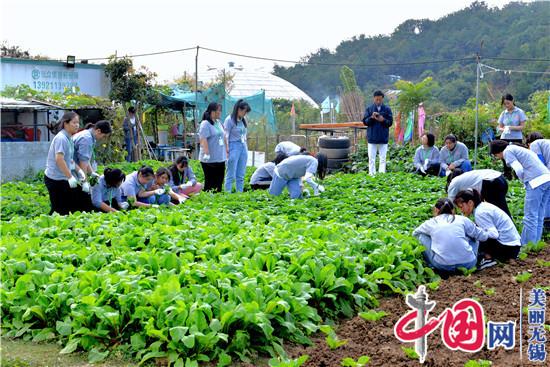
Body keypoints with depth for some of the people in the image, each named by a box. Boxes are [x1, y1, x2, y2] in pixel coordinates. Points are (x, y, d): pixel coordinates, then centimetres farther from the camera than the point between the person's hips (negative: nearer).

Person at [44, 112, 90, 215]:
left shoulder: (69, 138, 14)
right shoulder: (61, 138, -17)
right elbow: (59, 159, -26)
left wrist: (79, 170, 8)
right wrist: (70, 177, -25)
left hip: (62, 179, 10)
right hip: (56, 179, -10)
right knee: (59, 209, -4)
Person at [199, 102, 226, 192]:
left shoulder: (218, 122, 13)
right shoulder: (205, 124, -11)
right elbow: (203, 140, -19)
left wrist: (226, 150, 18)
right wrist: (206, 153, -24)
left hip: (220, 158, 8)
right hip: (210, 159, -8)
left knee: (219, 181, 11)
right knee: (210, 182, -1)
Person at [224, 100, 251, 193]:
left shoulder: (243, 120, 13)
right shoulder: (229, 120, -7)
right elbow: (226, 136, -8)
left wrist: (246, 148, 16)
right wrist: (227, 151, -12)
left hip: (243, 147, 7)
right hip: (234, 147, -7)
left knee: (241, 175, 7)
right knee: (231, 175, -6)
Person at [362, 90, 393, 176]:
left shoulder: (387, 109, 4)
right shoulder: (369, 109, 5)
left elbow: (390, 122, 2)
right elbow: (365, 121, 2)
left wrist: (383, 120, -17)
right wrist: (371, 117, -16)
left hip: (383, 138, 0)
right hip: (372, 138, 0)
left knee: (383, 158, 2)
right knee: (371, 158, 2)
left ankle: (382, 173, 5)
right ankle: (372, 174, 6)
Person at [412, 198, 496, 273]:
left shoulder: (430, 223, 11)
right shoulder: (462, 220, 10)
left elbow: (414, 233, 30)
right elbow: (482, 236, 18)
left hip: (443, 266, -1)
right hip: (468, 264, 1)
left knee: (422, 236, 19)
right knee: (475, 236, 29)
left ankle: (432, 265, 16)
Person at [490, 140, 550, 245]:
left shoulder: (507, 151, 2)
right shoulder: (516, 148, 28)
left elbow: (519, 170, -10)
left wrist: (524, 181, 6)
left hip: (536, 181, -9)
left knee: (530, 217, -4)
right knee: (539, 217, 12)